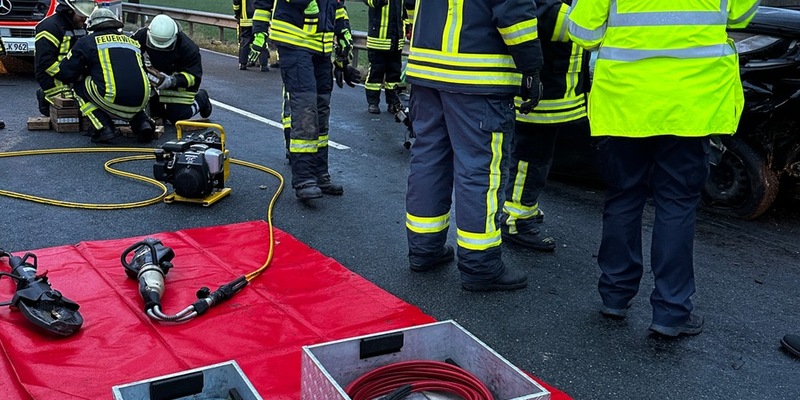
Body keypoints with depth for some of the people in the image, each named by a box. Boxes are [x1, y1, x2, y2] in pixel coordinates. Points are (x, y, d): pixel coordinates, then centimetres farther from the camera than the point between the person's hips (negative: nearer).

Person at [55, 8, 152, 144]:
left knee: (80, 86, 22)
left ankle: (104, 129, 7)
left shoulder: (88, 41, 13)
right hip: (140, 102, 5)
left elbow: (65, 73, 12)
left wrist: (82, 75, 36)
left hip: (113, 101, -5)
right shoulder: (132, 42, 24)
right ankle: (142, 123, 12)